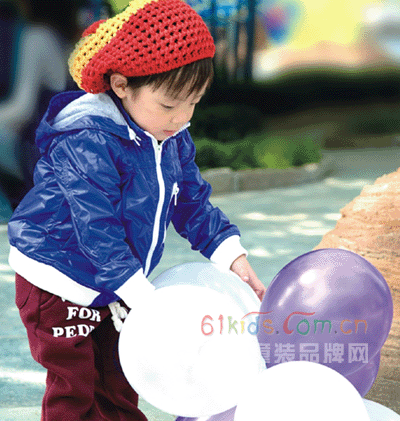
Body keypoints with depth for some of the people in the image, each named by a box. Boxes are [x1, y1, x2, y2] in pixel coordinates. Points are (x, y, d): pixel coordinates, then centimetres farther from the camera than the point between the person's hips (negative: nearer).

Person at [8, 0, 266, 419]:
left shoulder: (174, 138, -2)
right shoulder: (86, 142, -28)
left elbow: (193, 204, 8)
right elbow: (97, 231, -30)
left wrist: (233, 257, -5)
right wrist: (143, 298, -31)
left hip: (114, 288, 7)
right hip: (59, 284, -7)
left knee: (117, 384, 16)